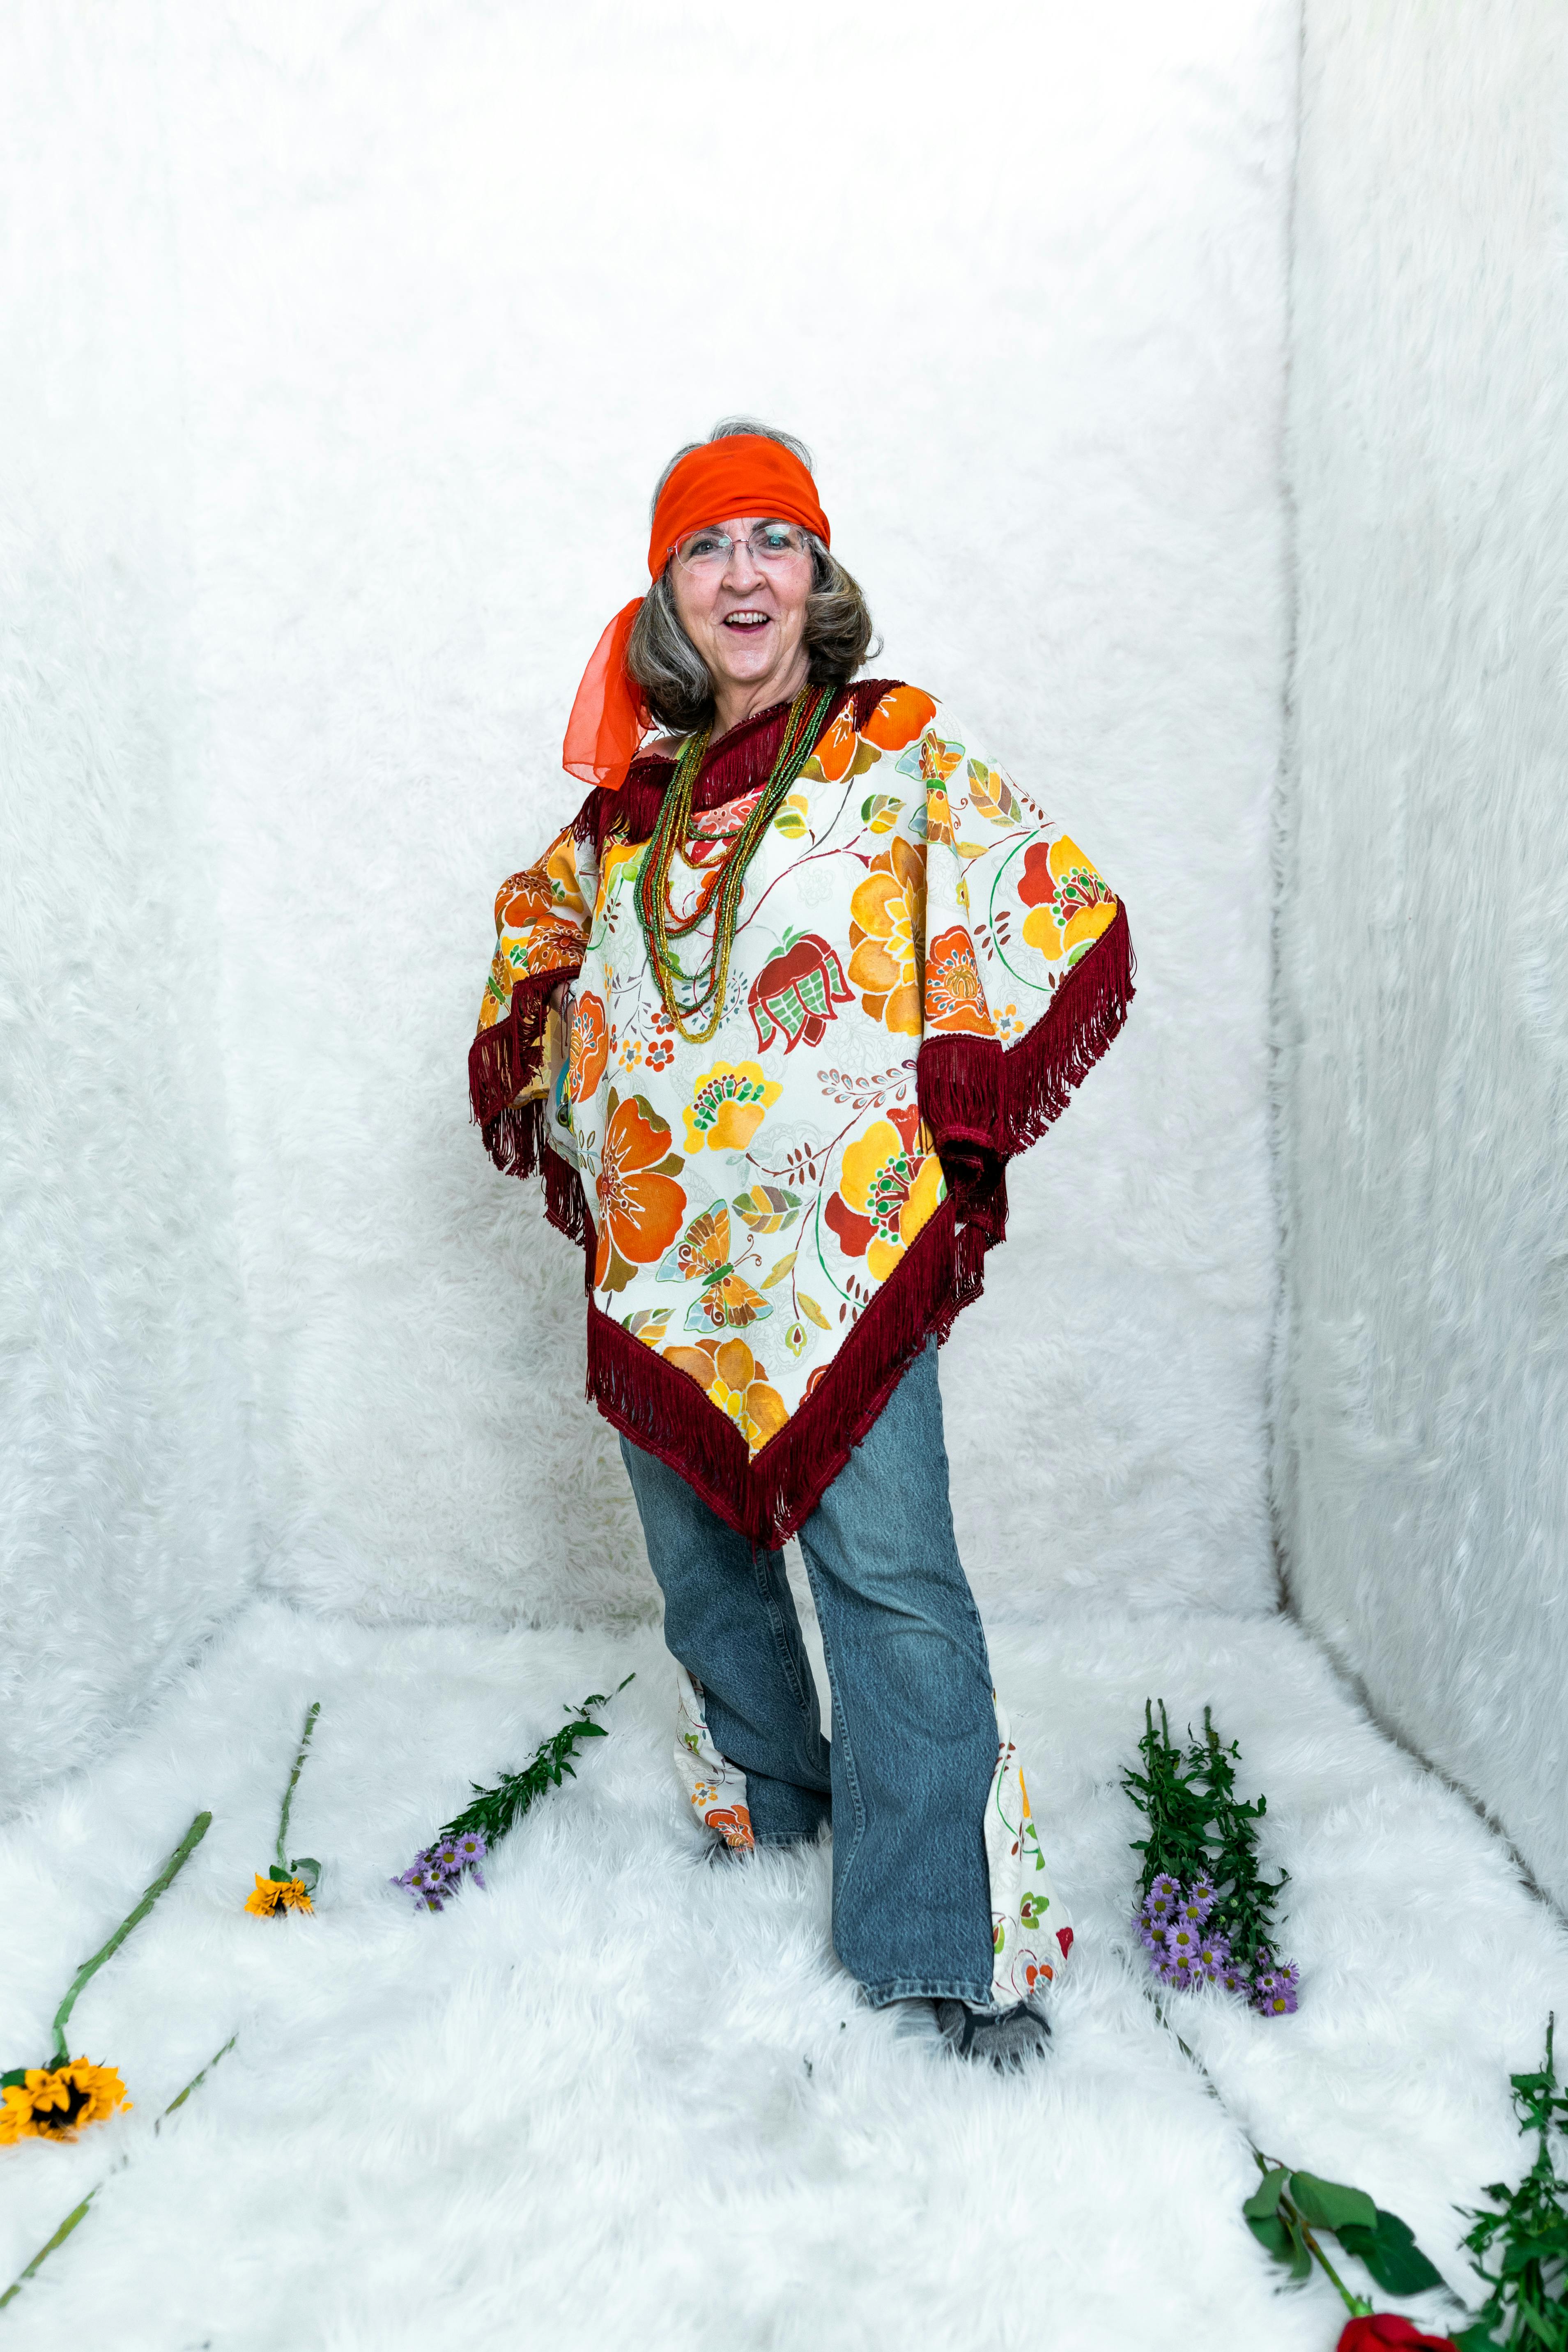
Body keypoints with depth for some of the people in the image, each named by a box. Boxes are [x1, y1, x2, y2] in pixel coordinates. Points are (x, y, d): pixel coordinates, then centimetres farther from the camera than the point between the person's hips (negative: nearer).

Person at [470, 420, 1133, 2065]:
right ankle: (760, 1801, 41)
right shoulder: (631, 801, 12)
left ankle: (948, 1945, 6)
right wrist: (553, 1109, 14)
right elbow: (535, 941, 27)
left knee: (888, 1580, -8)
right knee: (704, 1563, 17)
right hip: (654, 1257, 5)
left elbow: (1064, 925, -3)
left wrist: (949, 1117, -7)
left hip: (840, 1247, -5)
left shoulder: (903, 754, 0)